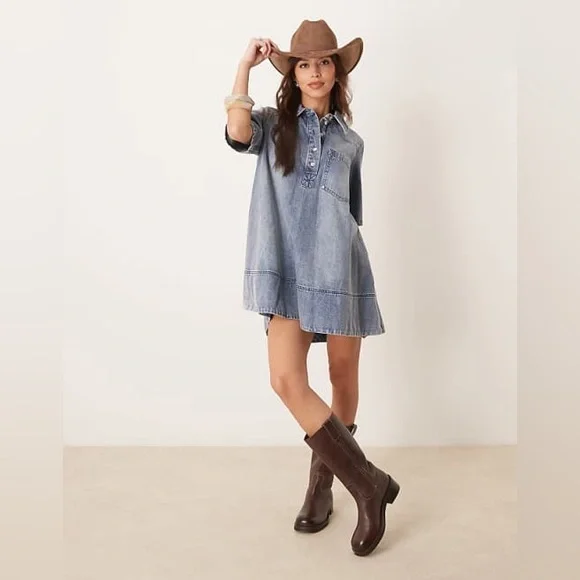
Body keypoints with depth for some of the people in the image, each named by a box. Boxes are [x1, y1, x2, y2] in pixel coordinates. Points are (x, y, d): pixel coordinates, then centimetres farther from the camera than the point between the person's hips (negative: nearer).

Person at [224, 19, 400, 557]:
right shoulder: (272, 124, 9)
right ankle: (370, 484, -2)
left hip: (339, 267, 2)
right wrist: (245, 66, -7)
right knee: (286, 380, -15)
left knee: (343, 377, 6)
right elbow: (237, 132, -14)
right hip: (289, 269, -2)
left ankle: (322, 483, 26)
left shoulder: (350, 140, 16)